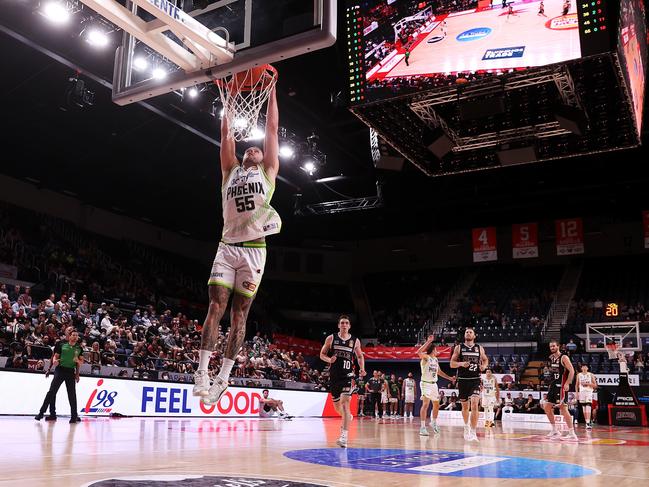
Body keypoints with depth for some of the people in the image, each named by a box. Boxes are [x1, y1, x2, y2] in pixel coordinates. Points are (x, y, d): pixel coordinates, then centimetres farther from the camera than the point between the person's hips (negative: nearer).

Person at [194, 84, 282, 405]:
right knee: (215, 307, -8)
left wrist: (271, 90, 15)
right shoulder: (231, 171, 21)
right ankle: (202, 371, -9)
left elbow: (272, 129, 13)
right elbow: (225, 132, 18)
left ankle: (224, 376, 3)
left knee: (239, 314, 0)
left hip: (254, 250, -2)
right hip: (227, 247, 2)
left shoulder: (268, 171, 15)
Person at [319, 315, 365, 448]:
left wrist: (362, 369, 2)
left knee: (345, 404, -17)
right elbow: (322, 354, 8)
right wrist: (329, 359, -14)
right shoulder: (331, 338, 2)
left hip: (347, 376, -2)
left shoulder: (355, 341, 3)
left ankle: (344, 437, -19)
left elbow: (360, 356, 18)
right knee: (337, 405, 16)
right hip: (334, 376, 2)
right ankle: (347, 417, 50)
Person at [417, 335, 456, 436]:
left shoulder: (436, 359, 13)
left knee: (436, 404, 16)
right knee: (425, 404, -16)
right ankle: (422, 427, -16)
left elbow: (439, 371, 25)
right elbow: (419, 352, -35)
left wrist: (449, 378, 19)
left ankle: (434, 423, 37)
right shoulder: (425, 357, -12)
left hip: (434, 384, 8)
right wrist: (428, 341, -36)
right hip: (426, 383, -8)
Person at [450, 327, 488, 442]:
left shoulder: (479, 348, 5)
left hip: (475, 380, -1)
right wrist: (461, 364, -18)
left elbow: (485, 359, 21)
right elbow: (452, 364, 1)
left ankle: (473, 432, -17)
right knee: (465, 406, 13)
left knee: (474, 404, -17)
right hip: (463, 380, 1)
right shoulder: (458, 348, 3)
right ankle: (466, 426, 38)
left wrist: (484, 366, -1)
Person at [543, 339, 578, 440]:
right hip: (553, 385, 9)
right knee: (547, 407, 7)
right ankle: (555, 431, 17)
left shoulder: (564, 357, -11)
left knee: (563, 408, -11)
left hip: (561, 386, -9)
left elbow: (572, 371, -16)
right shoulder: (551, 358, 13)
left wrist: (567, 384, -23)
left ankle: (572, 433, -7)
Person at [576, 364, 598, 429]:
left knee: (588, 408, -17)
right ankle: (587, 422, 15)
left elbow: (595, 385, -1)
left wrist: (587, 384, -14)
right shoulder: (579, 375, 10)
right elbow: (577, 385, 16)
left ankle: (588, 423, -24)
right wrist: (577, 392, 6)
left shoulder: (591, 375, 2)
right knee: (584, 409, 6)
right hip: (582, 392, 4)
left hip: (589, 392, -4)